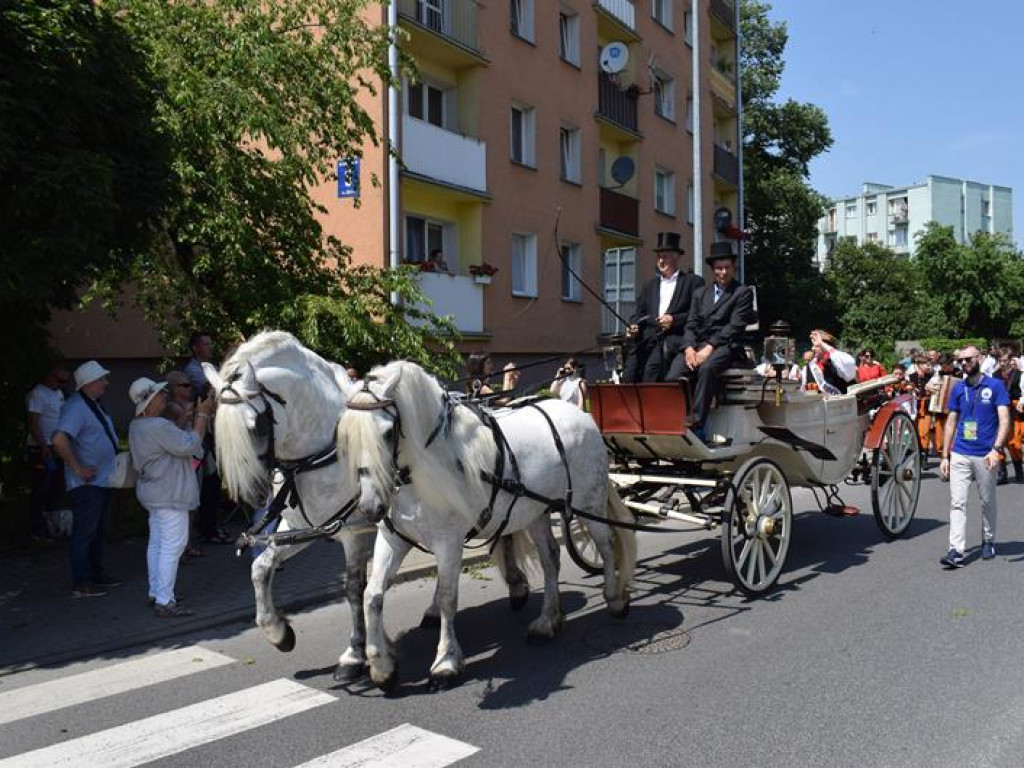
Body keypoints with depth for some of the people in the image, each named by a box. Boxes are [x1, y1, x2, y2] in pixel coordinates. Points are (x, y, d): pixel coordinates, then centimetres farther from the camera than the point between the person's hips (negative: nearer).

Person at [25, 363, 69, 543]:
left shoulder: (58, 393, 15)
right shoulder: (37, 394, -12)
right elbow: (33, 424, -17)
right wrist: (44, 447, -23)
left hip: (57, 447, 8)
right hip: (41, 449, -8)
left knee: (57, 487, 13)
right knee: (39, 491, -2)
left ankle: (49, 524, 25)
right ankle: (37, 531, 4)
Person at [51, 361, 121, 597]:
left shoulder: (94, 405, 12)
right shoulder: (76, 407, -19)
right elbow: (59, 440, -31)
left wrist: (113, 466, 16)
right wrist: (78, 469, -25)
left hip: (102, 480, 10)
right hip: (87, 484, -10)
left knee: (99, 531, 18)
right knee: (84, 532, -2)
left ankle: (96, 574, 30)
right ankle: (81, 584, 5)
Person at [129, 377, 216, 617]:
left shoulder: (137, 426, 12)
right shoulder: (157, 426, -22)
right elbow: (190, 445, -21)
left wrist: (202, 416, 9)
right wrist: (202, 415, -14)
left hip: (153, 493, 11)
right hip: (169, 495, -11)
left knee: (156, 543, 16)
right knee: (172, 546, -7)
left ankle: (156, 593, 26)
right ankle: (165, 602, -5)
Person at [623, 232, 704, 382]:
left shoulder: (693, 282, 11)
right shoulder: (650, 285, 26)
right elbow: (638, 313, 19)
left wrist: (674, 319, -10)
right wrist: (633, 326, -2)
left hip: (675, 337, -4)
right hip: (649, 337, 4)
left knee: (653, 364, -30)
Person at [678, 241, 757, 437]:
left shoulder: (743, 293, 6)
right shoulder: (700, 293, 21)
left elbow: (734, 327, -6)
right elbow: (691, 325, 13)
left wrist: (709, 347, -17)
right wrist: (689, 348, -8)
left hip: (726, 346, -4)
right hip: (698, 345, 4)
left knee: (707, 368, -37)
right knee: (675, 370, -26)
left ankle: (697, 426, -36)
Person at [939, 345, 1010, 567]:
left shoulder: (995, 386, -1)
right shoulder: (958, 388, 8)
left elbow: (1004, 421, -8)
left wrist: (996, 449, -21)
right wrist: (944, 456, 8)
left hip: (985, 456, -2)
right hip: (960, 455, 2)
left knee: (988, 502, 13)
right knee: (957, 503, -5)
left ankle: (988, 542, 31)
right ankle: (956, 551, -7)